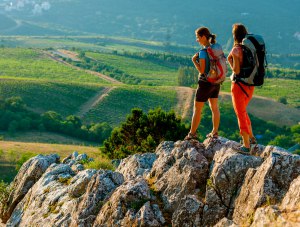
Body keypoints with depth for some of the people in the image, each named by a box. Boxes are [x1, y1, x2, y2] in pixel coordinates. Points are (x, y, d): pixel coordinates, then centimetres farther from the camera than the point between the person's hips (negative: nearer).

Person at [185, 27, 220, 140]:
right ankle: (215, 132, 16)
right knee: (214, 107, 12)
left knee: (197, 109, 5)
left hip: (205, 83, -7)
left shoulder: (203, 52, -20)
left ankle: (192, 133, 11)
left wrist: (194, 60, -9)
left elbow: (201, 70, -20)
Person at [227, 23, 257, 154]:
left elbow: (236, 71, -20)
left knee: (241, 115, 4)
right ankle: (251, 138, 32)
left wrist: (229, 60, -4)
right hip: (250, 85, 7)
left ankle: (246, 146, 7)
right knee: (242, 112, 27)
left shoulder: (236, 50, -18)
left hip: (239, 85, -7)